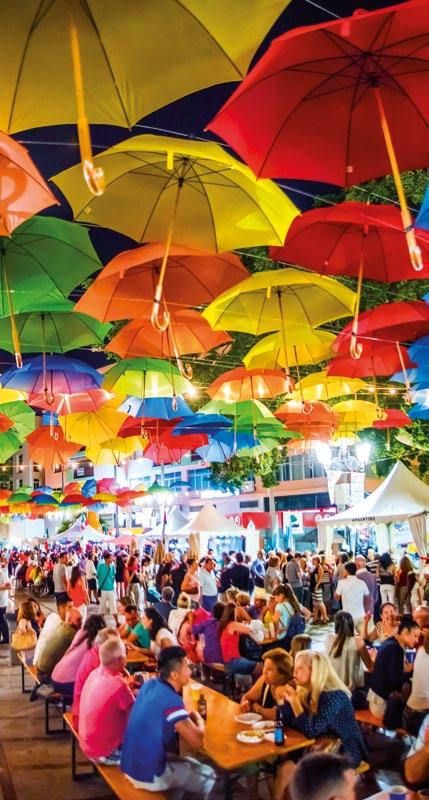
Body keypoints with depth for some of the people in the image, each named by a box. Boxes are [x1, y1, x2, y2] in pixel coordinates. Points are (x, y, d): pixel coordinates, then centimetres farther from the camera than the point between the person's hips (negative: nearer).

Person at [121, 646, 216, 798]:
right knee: (208, 775, 12)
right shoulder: (171, 700, -25)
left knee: (191, 765, 27)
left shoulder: (148, 685, -1)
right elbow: (196, 742, -19)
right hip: (149, 775, -7)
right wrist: (199, 721, 0)